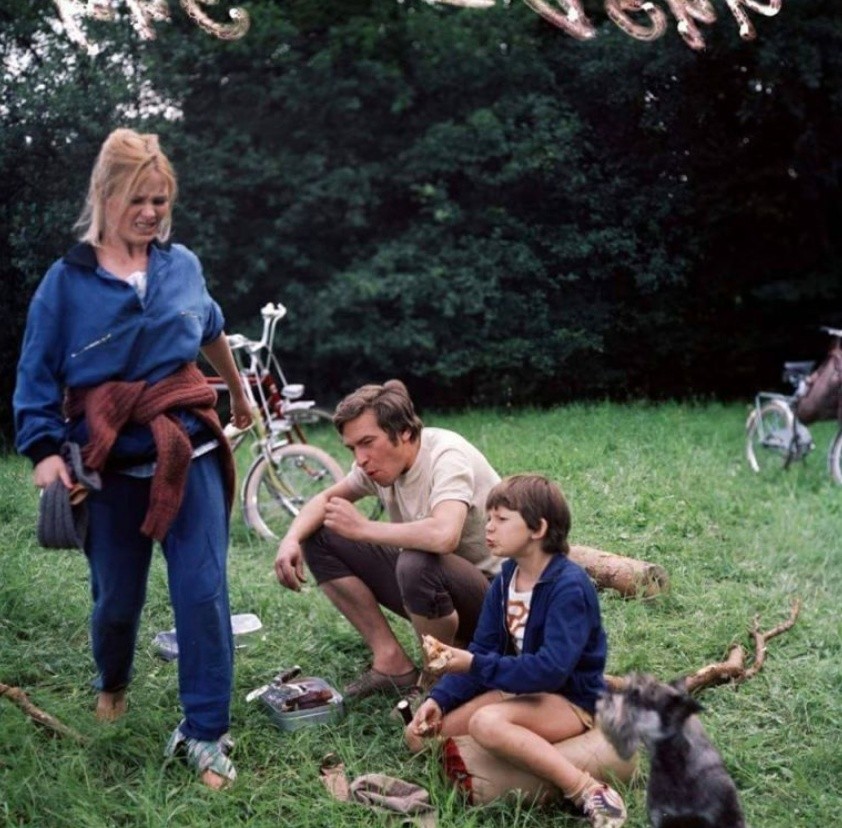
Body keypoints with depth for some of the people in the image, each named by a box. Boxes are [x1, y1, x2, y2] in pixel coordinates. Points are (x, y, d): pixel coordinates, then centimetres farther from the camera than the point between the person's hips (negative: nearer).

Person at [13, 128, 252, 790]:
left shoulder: (183, 265, 3)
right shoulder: (68, 281, -5)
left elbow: (212, 330, 22)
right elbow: (38, 374, -2)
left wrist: (239, 392, 34)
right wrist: (44, 450, -13)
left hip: (189, 453, 1)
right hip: (112, 464, -1)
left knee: (203, 591, -6)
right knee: (117, 596, 12)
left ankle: (204, 732, 5)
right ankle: (113, 684, 45)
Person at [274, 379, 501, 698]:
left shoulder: (446, 455, -25)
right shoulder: (379, 459, -3)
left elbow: (443, 536, -43)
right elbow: (326, 498, 12)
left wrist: (362, 528, -28)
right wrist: (291, 539, -10)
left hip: (493, 594, -8)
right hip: (428, 581, 8)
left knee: (416, 564, -40)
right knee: (319, 539, -1)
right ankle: (392, 662, -1)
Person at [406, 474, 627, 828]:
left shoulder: (569, 586, -21)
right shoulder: (503, 582, 4)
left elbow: (552, 669, -30)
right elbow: (481, 652, 4)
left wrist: (476, 666, -30)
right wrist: (438, 699, -10)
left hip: (570, 701, -8)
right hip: (518, 688, 8)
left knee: (487, 723, -37)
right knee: (421, 735, -5)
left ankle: (589, 793, -32)